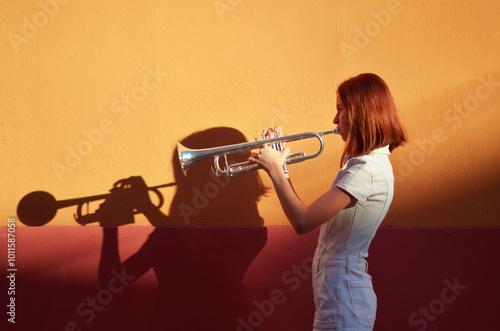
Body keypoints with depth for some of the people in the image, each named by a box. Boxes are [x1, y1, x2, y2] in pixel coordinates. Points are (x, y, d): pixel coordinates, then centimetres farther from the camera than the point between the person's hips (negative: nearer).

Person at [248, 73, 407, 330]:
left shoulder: (367, 169, -19)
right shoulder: (367, 163, 13)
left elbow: (303, 222, -22)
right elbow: (309, 216, 13)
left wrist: (275, 169, -11)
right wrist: (279, 166, 8)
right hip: (338, 294, 9)